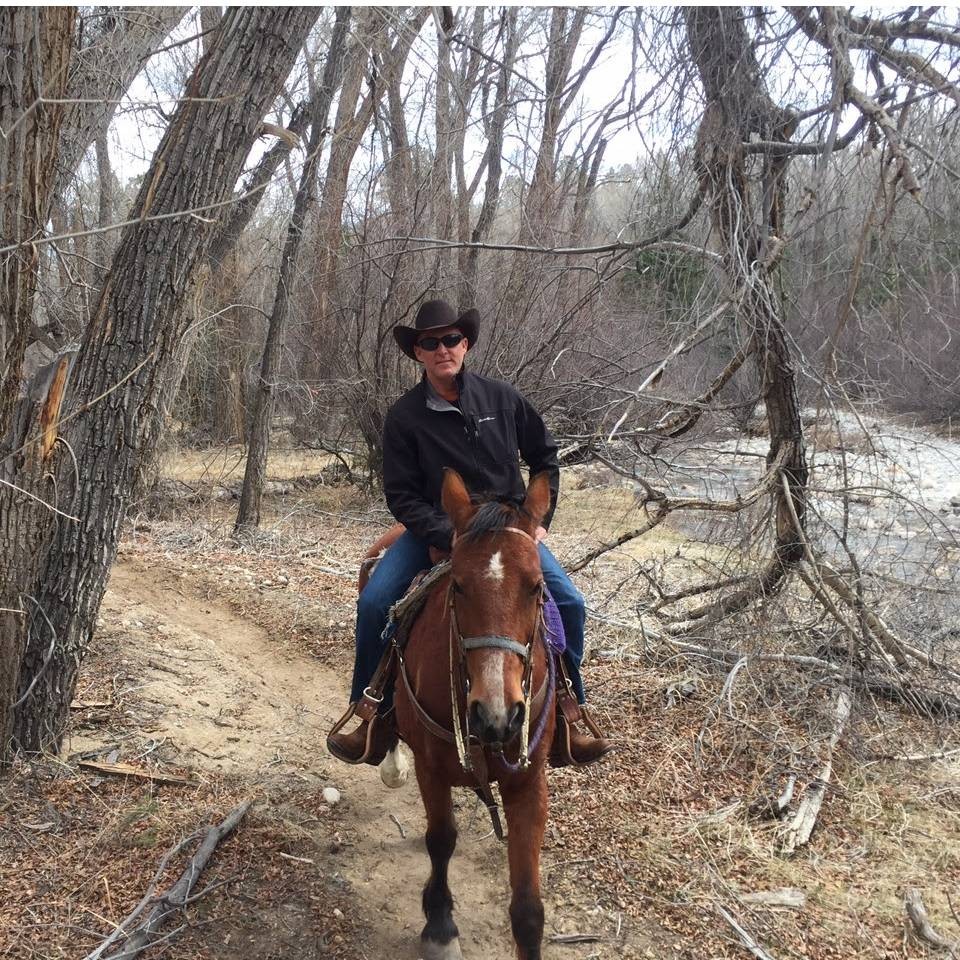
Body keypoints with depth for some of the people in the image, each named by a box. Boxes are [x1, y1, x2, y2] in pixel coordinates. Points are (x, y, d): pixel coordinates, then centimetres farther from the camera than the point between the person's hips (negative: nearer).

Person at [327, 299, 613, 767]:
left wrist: (539, 519, 3)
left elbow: (544, 456, 11)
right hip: (436, 530, -1)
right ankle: (376, 718, -1)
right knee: (374, 603, -19)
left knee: (568, 602, -15)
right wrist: (447, 537, -21)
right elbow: (401, 495, -8)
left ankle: (568, 711, 6)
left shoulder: (501, 397, -3)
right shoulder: (404, 417, -8)